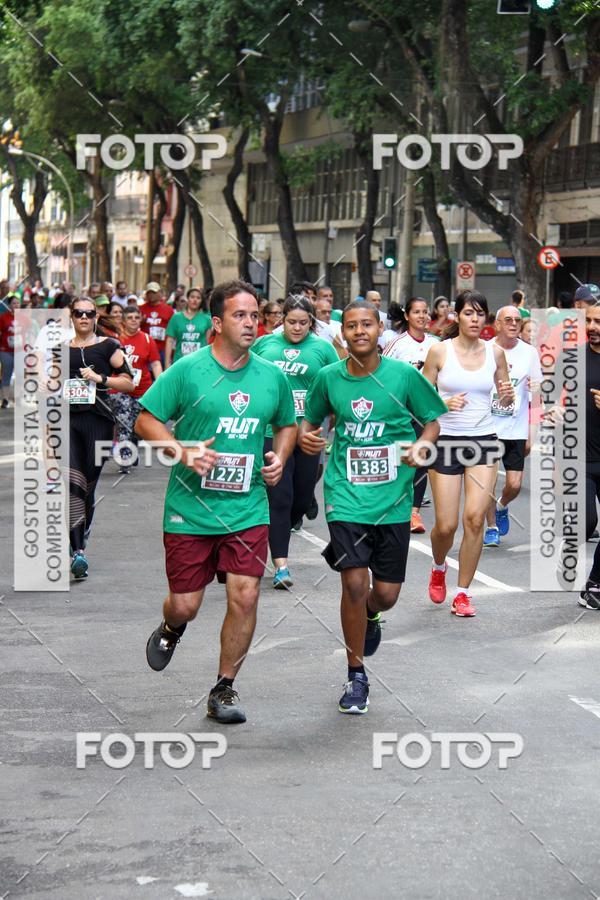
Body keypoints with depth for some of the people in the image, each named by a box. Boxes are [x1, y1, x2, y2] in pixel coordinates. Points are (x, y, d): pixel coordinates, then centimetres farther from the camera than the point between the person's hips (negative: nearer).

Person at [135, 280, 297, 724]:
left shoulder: (272, 376, 5)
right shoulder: (188, 370, -7)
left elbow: (288, 424, 21)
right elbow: (146, 421, -4)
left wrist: (279, 457, 1)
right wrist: (183, 452, -19)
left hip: (248, 509, 2)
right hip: (190, 507, -2)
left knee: (245, 596, -7)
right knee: (185, 604, 4)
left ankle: (224, 690, 11)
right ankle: (171, 630, 44)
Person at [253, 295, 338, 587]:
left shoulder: (322, 348, 4)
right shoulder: (265, 344, 7)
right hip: (272, 432, -2)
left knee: (303, 498, 10)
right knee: (279, 497, -8)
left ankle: (275, 536, 38)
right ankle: (281, 565, -8)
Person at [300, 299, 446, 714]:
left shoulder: (403, 375, -4)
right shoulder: (329, 377, 0)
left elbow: (432, 423, 7)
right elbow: (311, 420, 16)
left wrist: (420, 446, -14)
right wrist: (306, 437, -7)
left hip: (392, 499, 0)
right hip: (346, 496, 0)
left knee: (386, 594, 4)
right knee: (355, 583, -11)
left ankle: (370, 617, 44)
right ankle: (357, 676, 8)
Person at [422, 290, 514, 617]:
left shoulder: (494, 351, 4)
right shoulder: (440, 351, -3)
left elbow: (505, 401, 14)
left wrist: (507, 396, -10)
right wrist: (445, 403, -19)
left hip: (483, 441, 2)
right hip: (446, 439, -2)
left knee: (475, 517, -11)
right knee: (446, 525, -2)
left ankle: (462, 592, 3)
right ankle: (439, 568, 33)